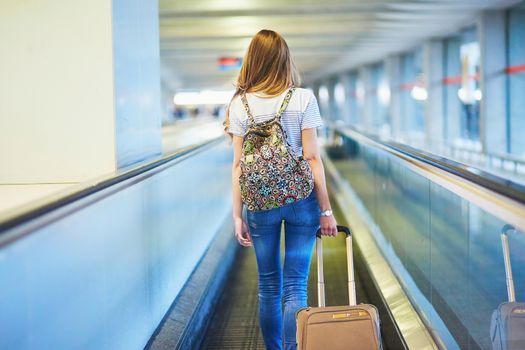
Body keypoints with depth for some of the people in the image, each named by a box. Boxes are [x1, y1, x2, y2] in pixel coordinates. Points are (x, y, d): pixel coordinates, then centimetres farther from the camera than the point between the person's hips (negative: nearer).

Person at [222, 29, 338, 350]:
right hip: (301, 200, -1)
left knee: (269, 287, 14)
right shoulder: (303, 98, -5)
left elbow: (238, 164, -1)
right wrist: (326, 210, -2)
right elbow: (312, 158, -7)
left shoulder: (240, 103, -1)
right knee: (296, 287, 3)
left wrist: (237, 215, 5)